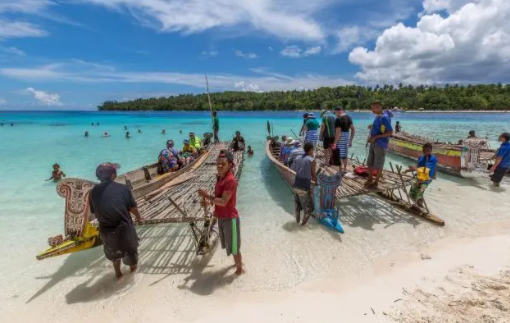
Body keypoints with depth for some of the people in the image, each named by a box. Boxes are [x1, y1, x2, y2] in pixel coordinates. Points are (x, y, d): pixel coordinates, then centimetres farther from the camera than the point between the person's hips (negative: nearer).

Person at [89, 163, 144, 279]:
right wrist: (138, 217, 11)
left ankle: (118, 272, 45)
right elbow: (132, 207, -9)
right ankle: (133, 266, 47)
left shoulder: (93, 192, -6)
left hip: (105, 228, 3)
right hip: (124, 226, -3)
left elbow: (94, 212, 4)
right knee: (130, 246, 24)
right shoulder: (122, 188, -14)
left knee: (113, 250, 28)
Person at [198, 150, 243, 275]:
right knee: (229, 243, 26)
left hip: (230, 218, -9)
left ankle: (240, 268, 31)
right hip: (221, 217, 9)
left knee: (234, 246, 9)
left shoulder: (230, 180, -25)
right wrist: (209, 201, 1)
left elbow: (223, 202, -26)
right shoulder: (219, 177, 3)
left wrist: (207, 196, -22)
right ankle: (238, 262, 48)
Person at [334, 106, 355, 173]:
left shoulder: (338, 119, -15)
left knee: (339, 156, 2)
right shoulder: (349, 118, 9)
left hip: (340, 139, -8)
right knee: (345, 155, 18)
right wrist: (351, 140, 14)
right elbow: (353, 130, 9)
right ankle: (345, 170, 28)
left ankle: (340, 171, 8)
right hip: (347, 137, 8)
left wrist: (335, 143, -18)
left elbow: (338, 132, -21)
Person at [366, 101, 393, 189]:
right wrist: (371, 137, 7)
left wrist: (375, 137, -21)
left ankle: (376, 183, 14)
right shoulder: (377, 117, 10)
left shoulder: (384, 117, -16)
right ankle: (370, 180, 29)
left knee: (378, 165, 3)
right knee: (370, 163, 14)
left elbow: (390, 132, -20)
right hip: (373, 144, 8)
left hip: (381, 145, -8)